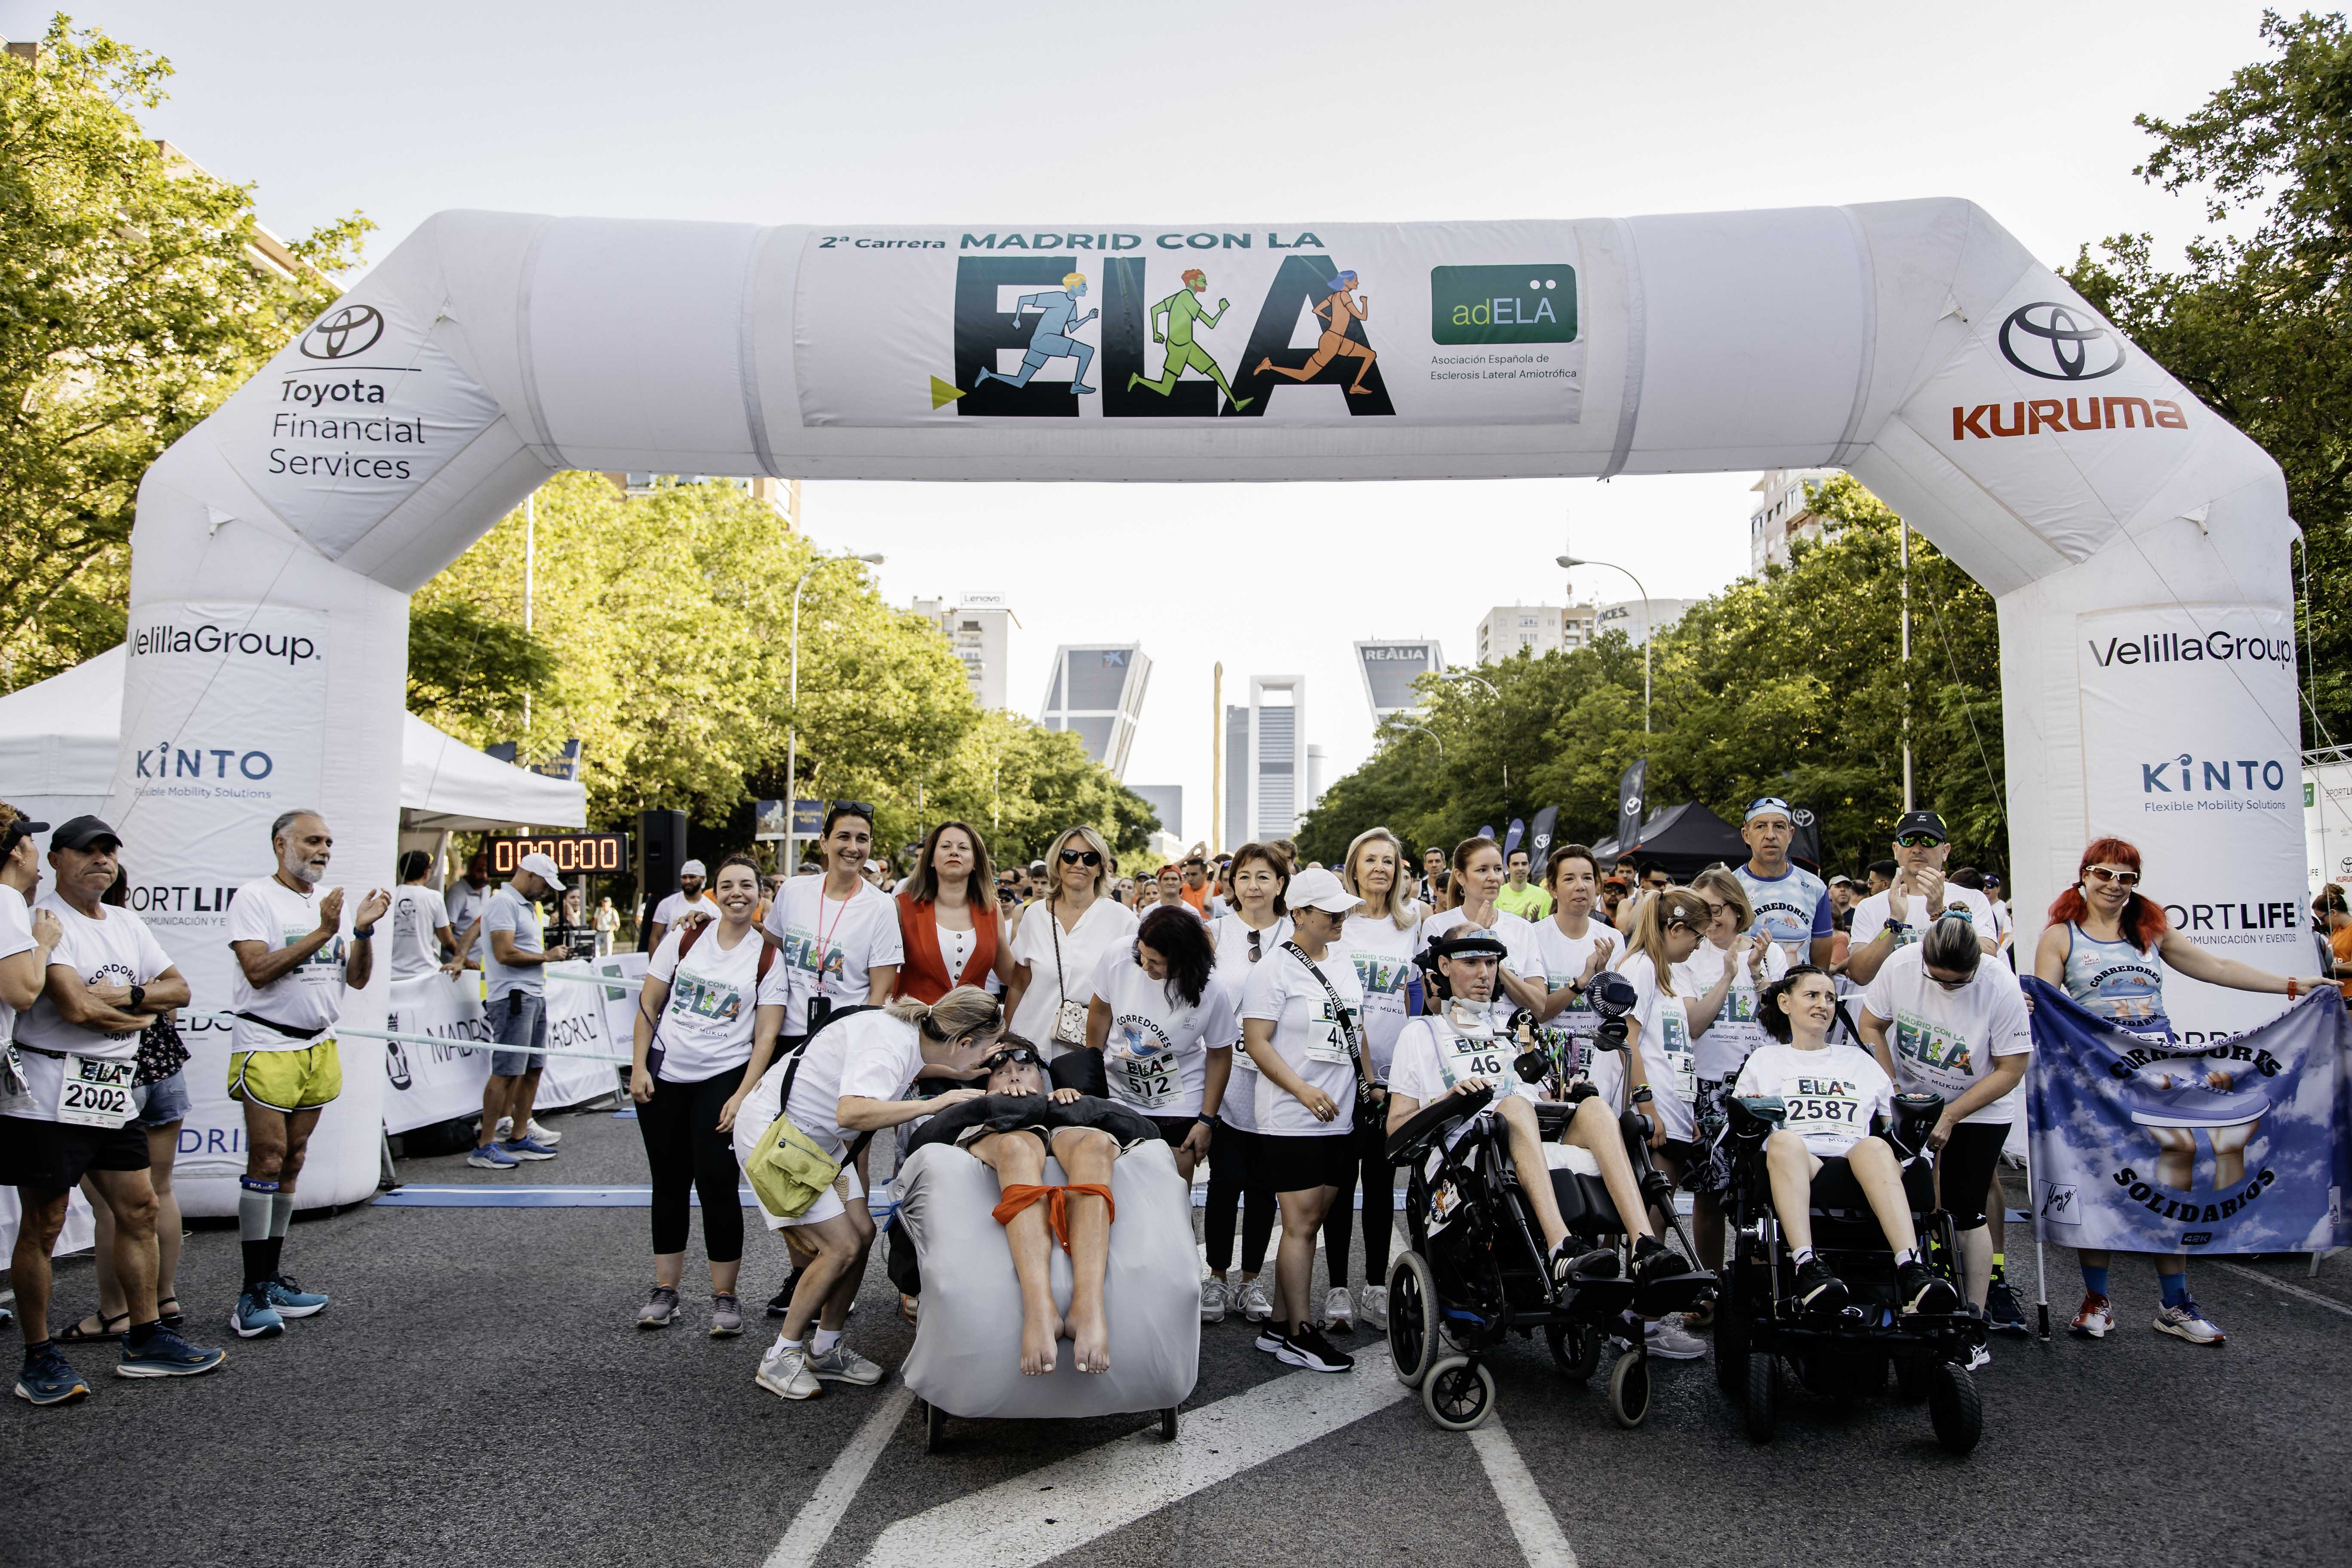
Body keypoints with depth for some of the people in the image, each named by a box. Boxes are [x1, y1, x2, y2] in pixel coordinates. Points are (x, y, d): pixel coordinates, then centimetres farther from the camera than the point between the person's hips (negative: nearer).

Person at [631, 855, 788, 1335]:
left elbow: (766, 1035, -5)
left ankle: (725, 1296, 7)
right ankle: (664, 1289, 24)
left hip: (723, 1078, -2)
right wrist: (639, 1068, -1)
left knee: (717, 1182, -7)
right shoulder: (685, 939, 3)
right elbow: (649, 1005, 6)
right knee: (669, 1182, 11)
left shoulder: (768, 957, -3)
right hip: (663, 1076, 3)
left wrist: (743, 1096, -12)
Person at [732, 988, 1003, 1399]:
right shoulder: (889, 1043, -30)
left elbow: (921, 1070, 23)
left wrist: (975, 1077, 7)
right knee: (842, 1246, -10)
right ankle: (780, 1358, 5)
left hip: (820, 1136, 9)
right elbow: (852, 1113, -45)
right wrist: (931, 1105, -39)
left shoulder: (916, 1035, -2)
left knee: (862, 1232, 3)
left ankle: (826, 1350, 17)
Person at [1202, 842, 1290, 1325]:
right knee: (1226, 1178, -1)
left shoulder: (1296, 935, 6)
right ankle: (1217, 1276, 14)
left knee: (1264, 1181, 7)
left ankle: (1252, 1279, 20)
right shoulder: (1216, 932, 6)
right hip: (1226, 1068, -1)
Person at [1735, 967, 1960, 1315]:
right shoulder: (1766, 1059, 28)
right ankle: (1807, 1267, -53)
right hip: (1793, 1166, -1)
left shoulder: (1859, 1060, 33)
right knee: (1784, 1139, -39)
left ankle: (1911, 1271, -53)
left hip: (1856, 1162, 1)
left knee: (1875, 1145, -36)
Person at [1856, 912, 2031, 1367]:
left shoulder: (2001, 987, -23)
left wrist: (1950, 1116, -18)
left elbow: (2011, 1070, -16)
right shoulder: (1900, 965, -17)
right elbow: (1870, 1025, -3)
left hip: (1979, 1114, -3)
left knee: (1965, 1215, -4)